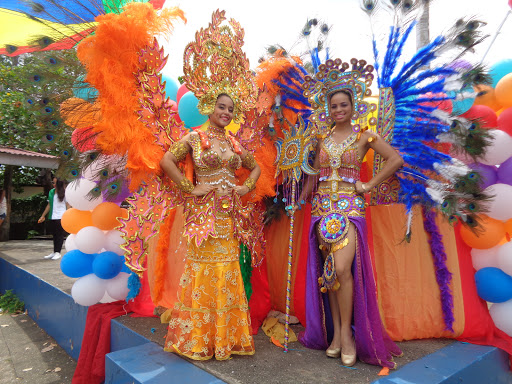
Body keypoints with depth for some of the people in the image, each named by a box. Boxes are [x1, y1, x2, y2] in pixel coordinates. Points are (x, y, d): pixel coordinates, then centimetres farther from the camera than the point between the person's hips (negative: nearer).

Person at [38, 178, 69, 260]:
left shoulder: (64, 192, -4)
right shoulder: (51, 192, 11)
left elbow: (68, 205, -3)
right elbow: (49, 205, 17)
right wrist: (43, 216, 18)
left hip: (61, 217, -5)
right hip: (52, 217, 5)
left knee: (60, 234, -2)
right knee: (54, 235, 10)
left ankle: (58, 252, 4)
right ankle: (54, 252, 17)